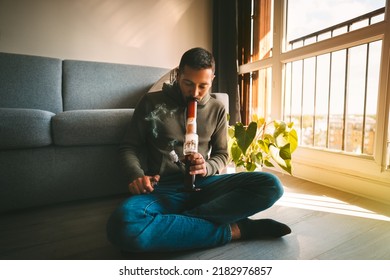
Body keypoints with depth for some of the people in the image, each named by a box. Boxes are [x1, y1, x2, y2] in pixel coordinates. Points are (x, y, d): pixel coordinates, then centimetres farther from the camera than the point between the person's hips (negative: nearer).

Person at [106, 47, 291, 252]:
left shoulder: (217, 110, 10)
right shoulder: (151, 103, 4)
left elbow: (221, 154, 14)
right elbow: (129, 147, 8)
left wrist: (207, 168, -10)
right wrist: (136, 174, -15)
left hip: (203, 184, 3)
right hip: (163, 188, -2)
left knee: (271, 185, -21)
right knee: (123, 226, -36)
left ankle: (171, 222, -25)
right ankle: (231, 230, -22)